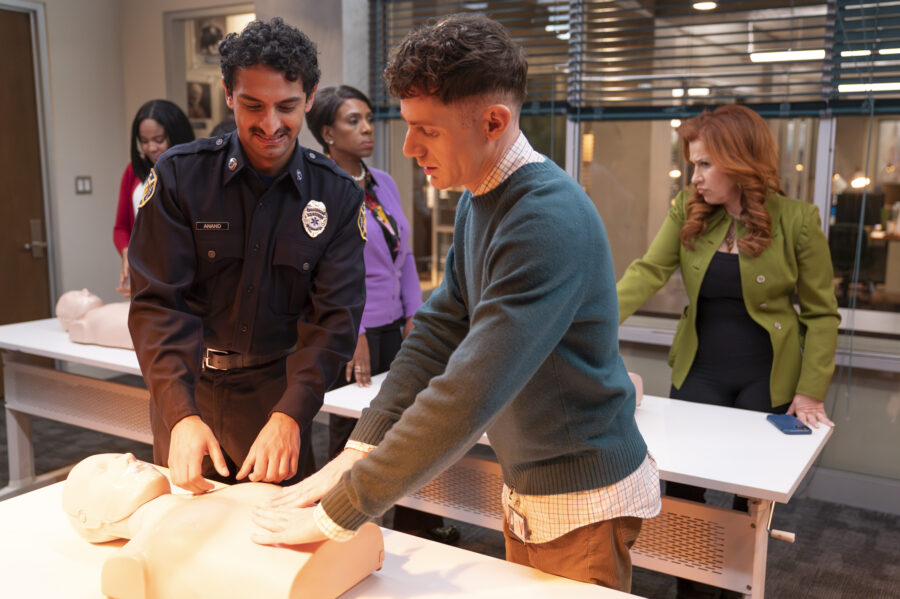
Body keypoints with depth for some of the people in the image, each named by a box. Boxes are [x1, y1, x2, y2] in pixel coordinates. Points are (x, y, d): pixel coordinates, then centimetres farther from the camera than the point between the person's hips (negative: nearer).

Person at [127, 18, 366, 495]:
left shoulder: (338, 197, -7)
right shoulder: (179, 176, -8)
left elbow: (334, 317, -11)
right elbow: (159, 304, -13)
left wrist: (290, 415, -24)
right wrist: (181, 414, -25)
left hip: (280, 396, 0)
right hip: (184, 391, 0)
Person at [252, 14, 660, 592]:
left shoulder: (550, 220, -28)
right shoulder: (479, 201, 3)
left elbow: (469, 396, -33)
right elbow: (437, 331, 1)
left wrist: (337, 514, -27)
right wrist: (356, 452, -7)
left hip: (584, 502, -8)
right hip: (527, 488, 8)